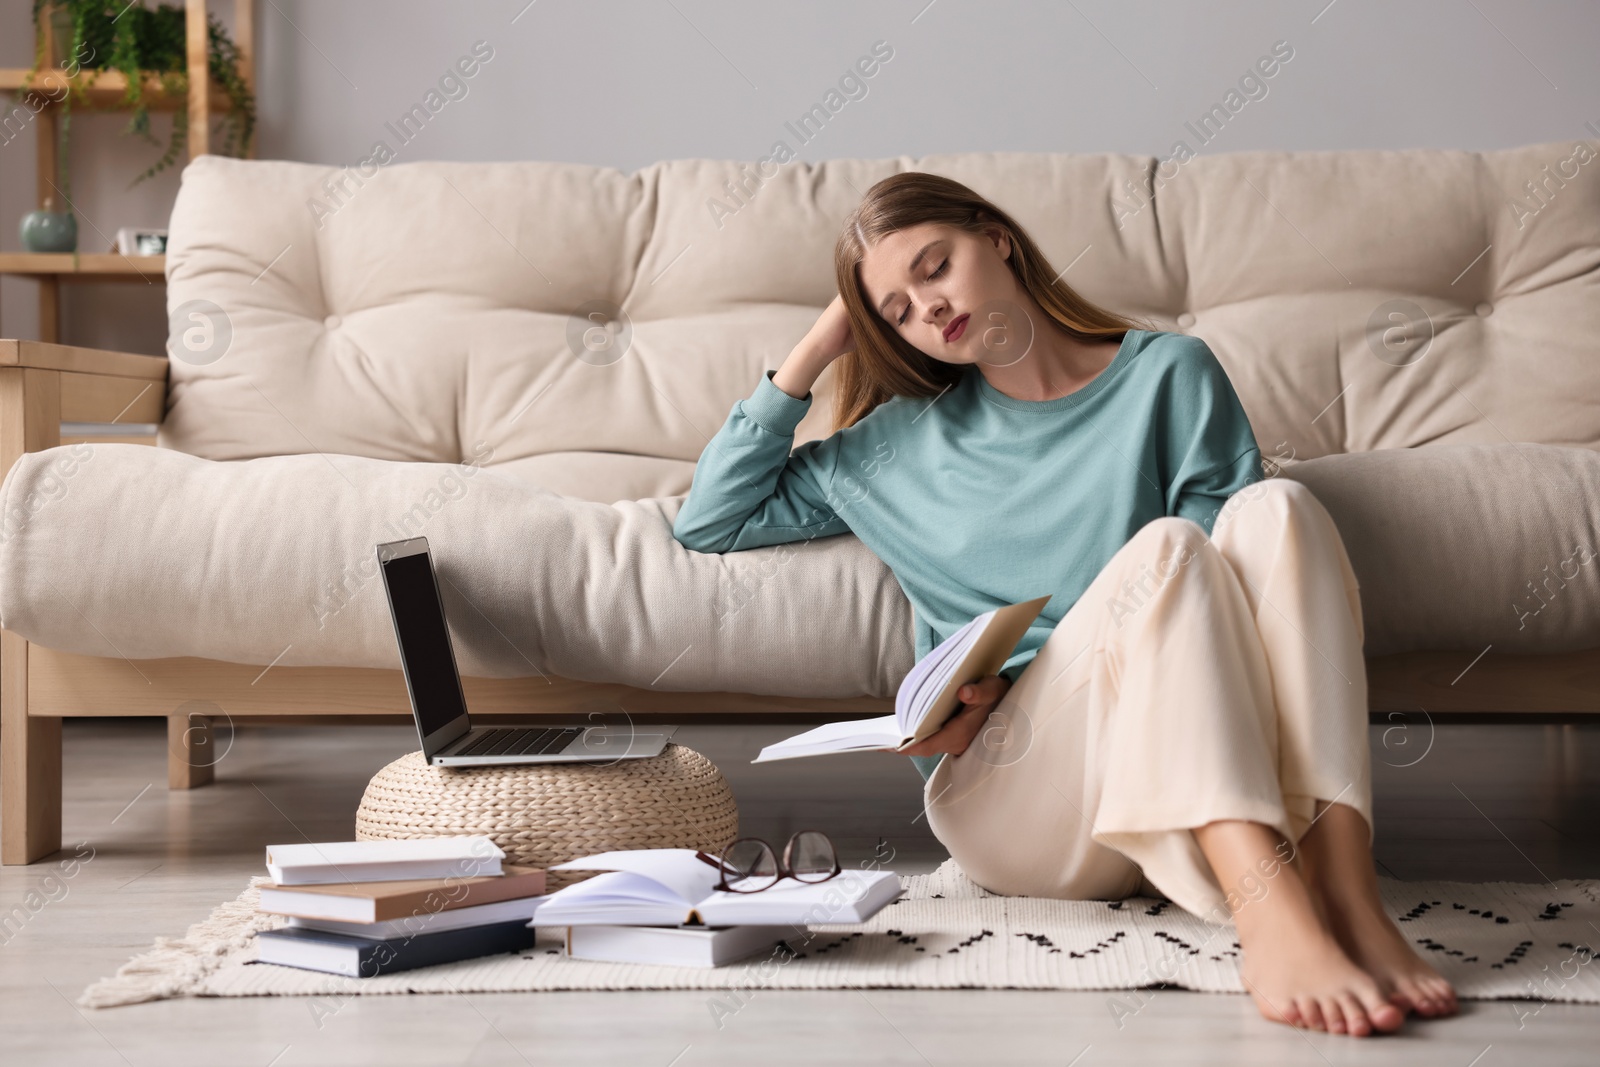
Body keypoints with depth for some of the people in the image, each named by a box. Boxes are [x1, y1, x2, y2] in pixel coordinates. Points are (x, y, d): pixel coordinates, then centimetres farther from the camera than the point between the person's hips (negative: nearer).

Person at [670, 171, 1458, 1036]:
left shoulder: (1169, 375, 15)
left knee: (1274, 509, -24)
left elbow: (1230, 583, 5)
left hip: (1181, 762, 1)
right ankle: (1270, 913, -48)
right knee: (1164, 544, -26)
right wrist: (814, 350, 20)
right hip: (1008, 798, 0)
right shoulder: (900, 444, 23)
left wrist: (1014, 690, -6)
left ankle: (1342, 891, -42)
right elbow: (709, 520, 26)